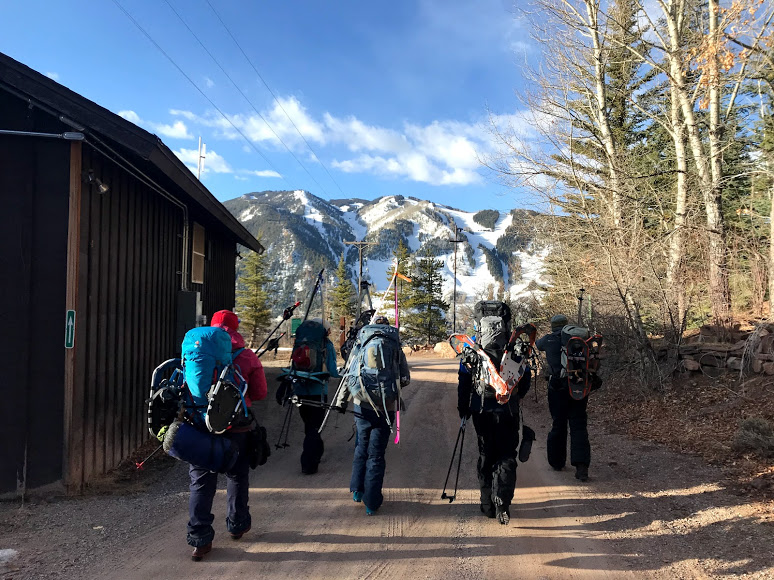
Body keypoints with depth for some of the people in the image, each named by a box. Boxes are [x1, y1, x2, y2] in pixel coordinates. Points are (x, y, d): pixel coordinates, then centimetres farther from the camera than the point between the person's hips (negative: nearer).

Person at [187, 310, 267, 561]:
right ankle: (237, 525, 32)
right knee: (237, 476, 18)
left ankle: (200, 539, 5)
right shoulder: (247, 357, -3)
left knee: (201, 481, 7)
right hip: (236, 426, -1)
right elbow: (260, 393, -1)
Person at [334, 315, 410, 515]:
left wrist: (341, 401, 5)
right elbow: (405, 379, -6)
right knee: (376, 454, 5)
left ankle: (357, 490, 27)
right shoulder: (396, 349, 0)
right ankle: (371, 502, 8)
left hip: (362, 406, 1)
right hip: (386, 408, -1)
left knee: (362, 448, 21)